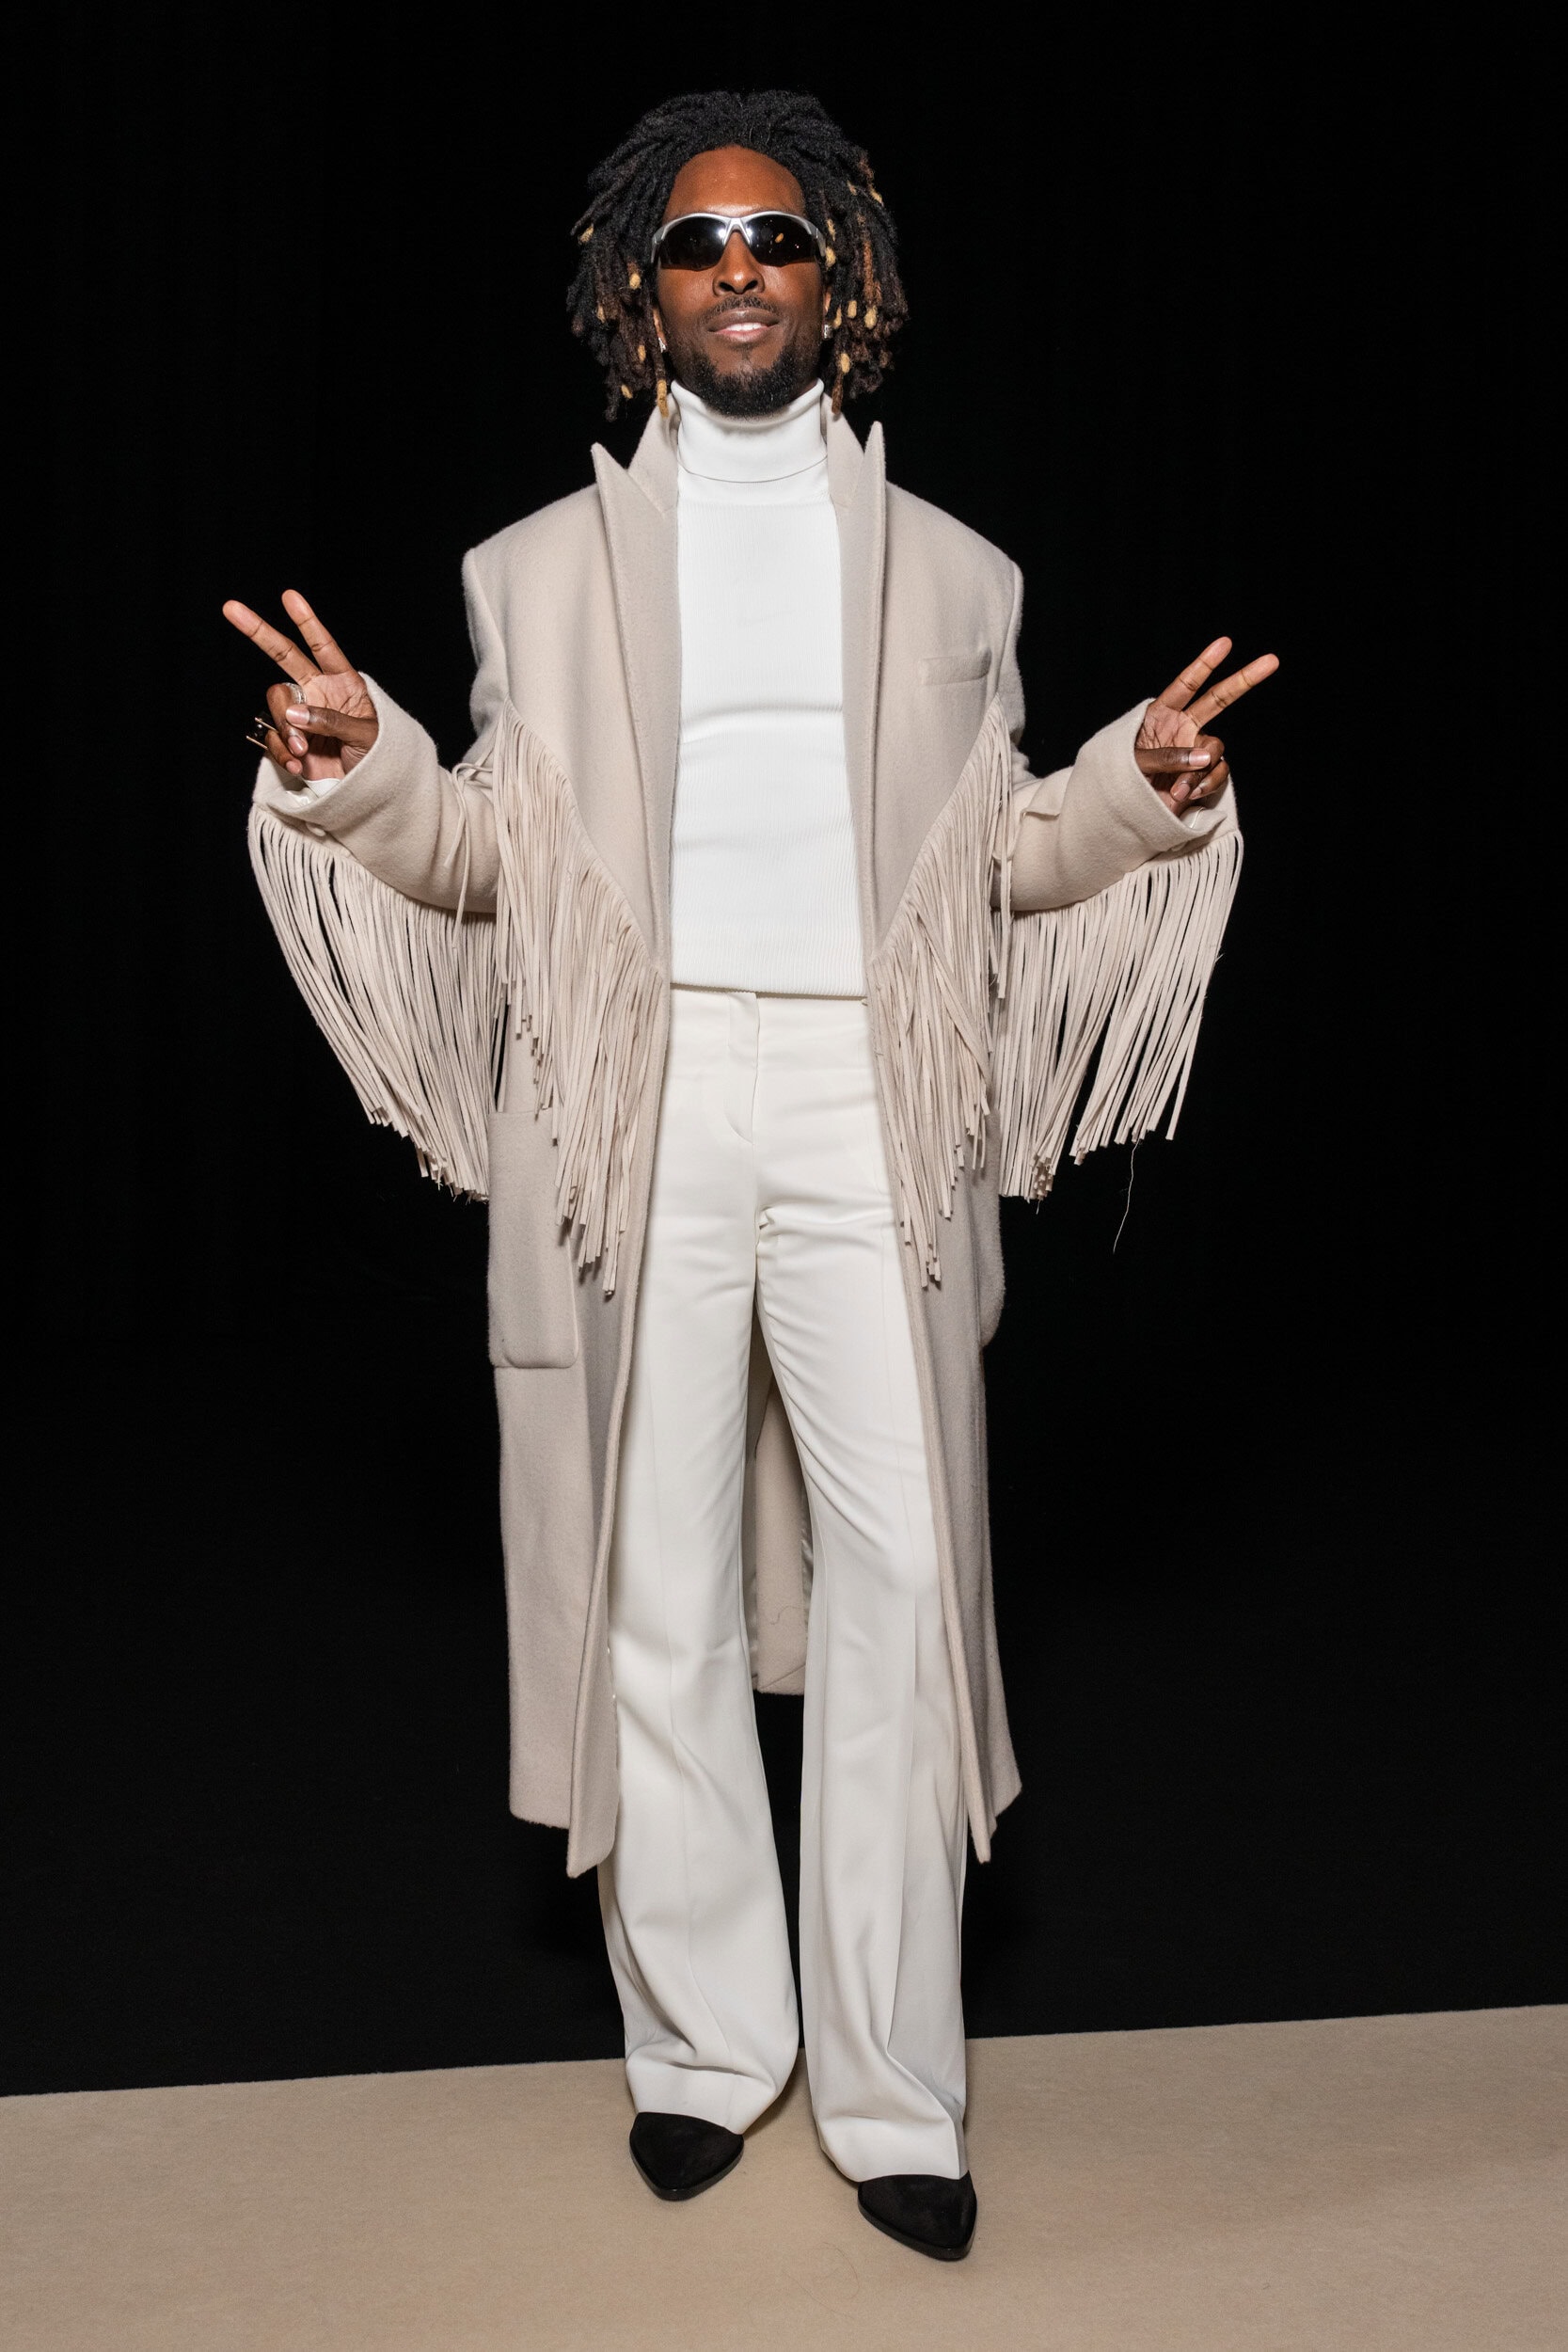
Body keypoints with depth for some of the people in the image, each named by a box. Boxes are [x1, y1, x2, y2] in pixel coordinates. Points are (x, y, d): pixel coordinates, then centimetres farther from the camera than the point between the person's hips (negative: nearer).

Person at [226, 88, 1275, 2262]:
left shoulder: (943, 570, 15)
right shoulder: (554, 565, 13)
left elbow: (999, 855, 15)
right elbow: (490, 851, 10)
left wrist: (1143, 790, -3)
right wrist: (354, 767, -9)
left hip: (870, 1100, 0)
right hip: (643, 1101, 0)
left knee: (901, 1577, -4)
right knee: (661, 1588, 4)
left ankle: (894, 2087, 7)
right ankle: (705, 2039, 19)